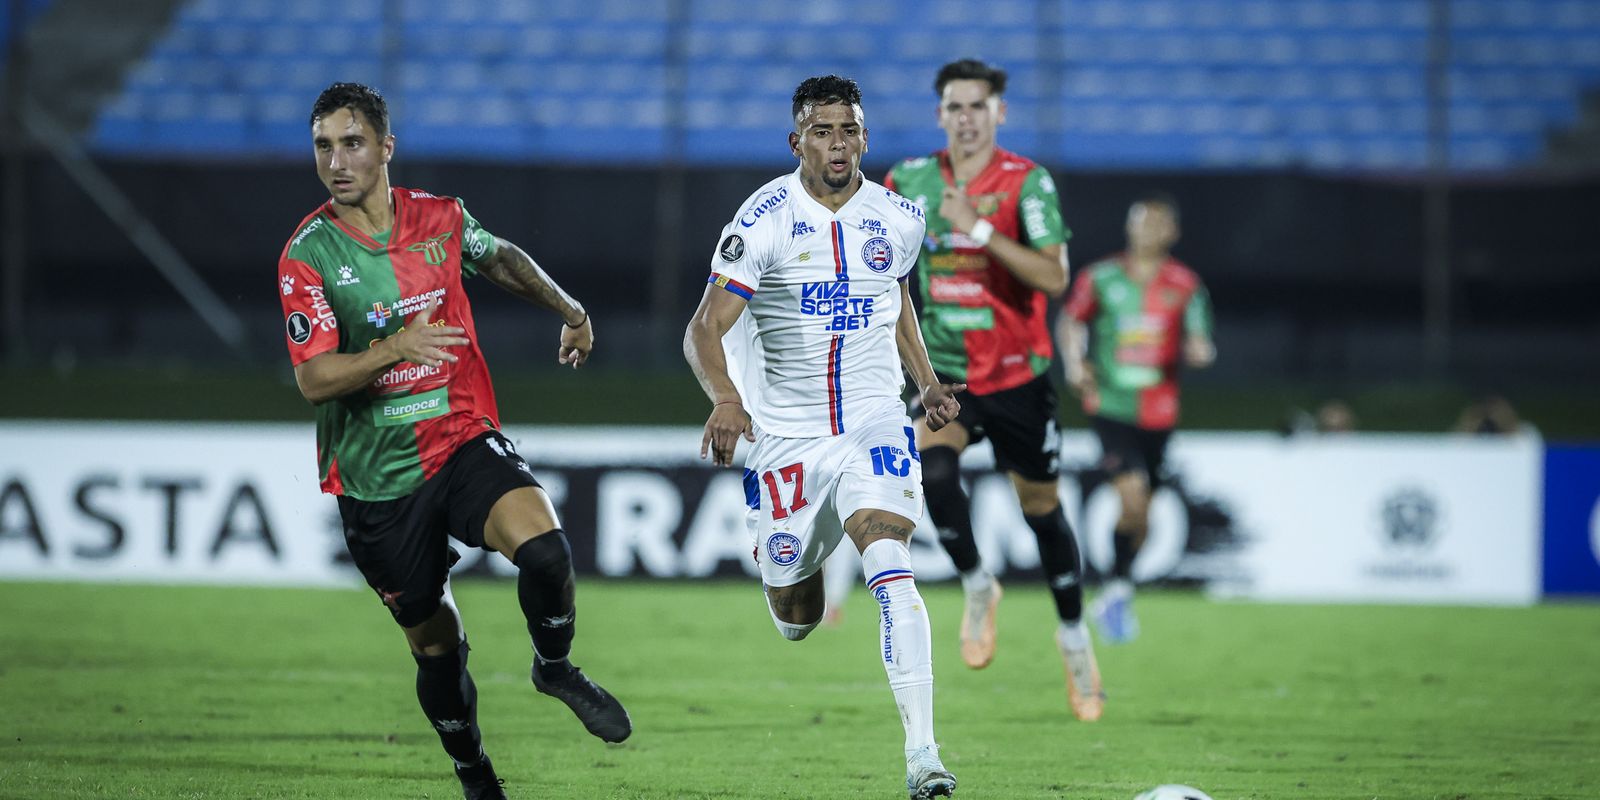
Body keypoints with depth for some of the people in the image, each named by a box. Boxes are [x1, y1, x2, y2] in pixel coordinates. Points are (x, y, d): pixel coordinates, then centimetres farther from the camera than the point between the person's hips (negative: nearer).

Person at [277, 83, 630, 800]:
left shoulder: (442, 220, 0)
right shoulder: (307, 255, -10)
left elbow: (502, 259, 24)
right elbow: (312, 379, -19)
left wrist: (569, 309, 27)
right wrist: (394, 349, -33)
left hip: (464, 441, 1)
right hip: (376, 480, -1)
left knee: (544, 550, -26)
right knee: (436, 646, 6)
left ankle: (555, 668, 3)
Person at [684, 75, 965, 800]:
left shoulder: (898, 219, 1)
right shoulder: (765, 220, -11)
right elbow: (704, 331, -16)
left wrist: (927, 381, 13)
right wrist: (725, 397, -35)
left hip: (873, 421, 1)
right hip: (786, 432, -1)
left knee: (889, 565, -23)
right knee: (795, 616, 9)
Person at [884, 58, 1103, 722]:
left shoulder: (1026, 182, -12)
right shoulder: (911, 181, 0)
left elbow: (1054, 276, -22)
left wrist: (980, 228, -28)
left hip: (1016, 375, -2)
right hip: (946, 373, 2)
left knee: (1041, 507, 8)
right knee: (932, 466, -27)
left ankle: (1073, 637, 29)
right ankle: (976, 587, -3)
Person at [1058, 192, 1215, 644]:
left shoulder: (1184, 285, 3)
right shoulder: (1101, 279, 1)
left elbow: (1199, 344, 4)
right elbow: (1071, 322, 14)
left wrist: (1198, 352, -20)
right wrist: (1075, 362, -3)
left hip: (1158, 413, 2)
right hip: (1110, 404, -2)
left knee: (1139, 511, 9)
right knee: (1133, 497, -20)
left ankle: (1116, 596, 28)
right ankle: (1120, 590, -6)